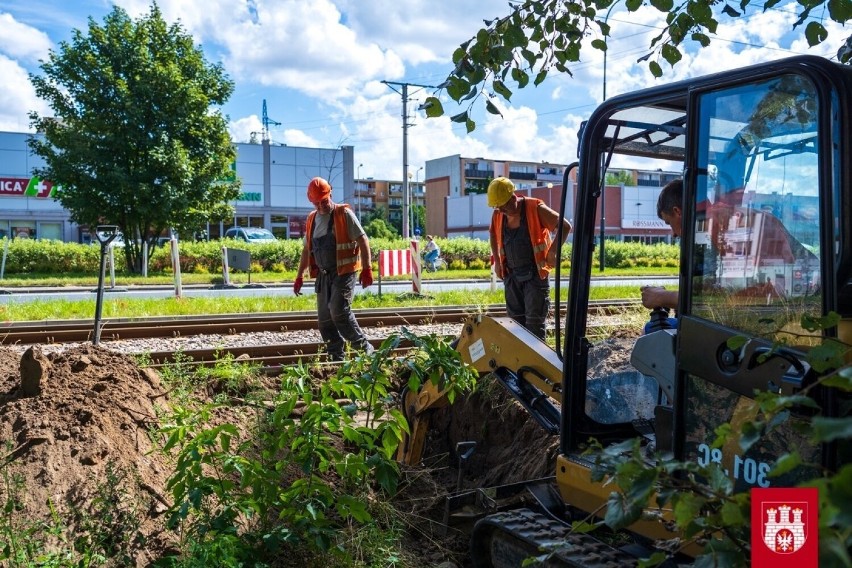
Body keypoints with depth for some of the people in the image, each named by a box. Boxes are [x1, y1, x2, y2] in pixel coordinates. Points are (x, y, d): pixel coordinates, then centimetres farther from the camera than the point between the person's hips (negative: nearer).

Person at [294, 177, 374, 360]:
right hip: (323, 275, 7)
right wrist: (299, 276, 20)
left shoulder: (344, 214, -5)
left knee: (339, 312, -17)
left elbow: (363, 241, -9)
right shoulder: (312, 219, 13)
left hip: (344, 273, -7)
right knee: (325, 319, 5)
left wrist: (366, 268, -16)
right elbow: (307, 250, 21)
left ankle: (365, 349, -4)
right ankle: (337, 358, 13)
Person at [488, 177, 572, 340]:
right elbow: (493, 234, 21)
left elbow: (565, 226, -11)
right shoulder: (498, 214, 1)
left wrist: (552, 251, -15)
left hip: (535, 274, -6)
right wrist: (497, 261, 14)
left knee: (534, 320, -7)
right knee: (515, 318, 12)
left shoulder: (535, 209, -15)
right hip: (511, 274, 6)